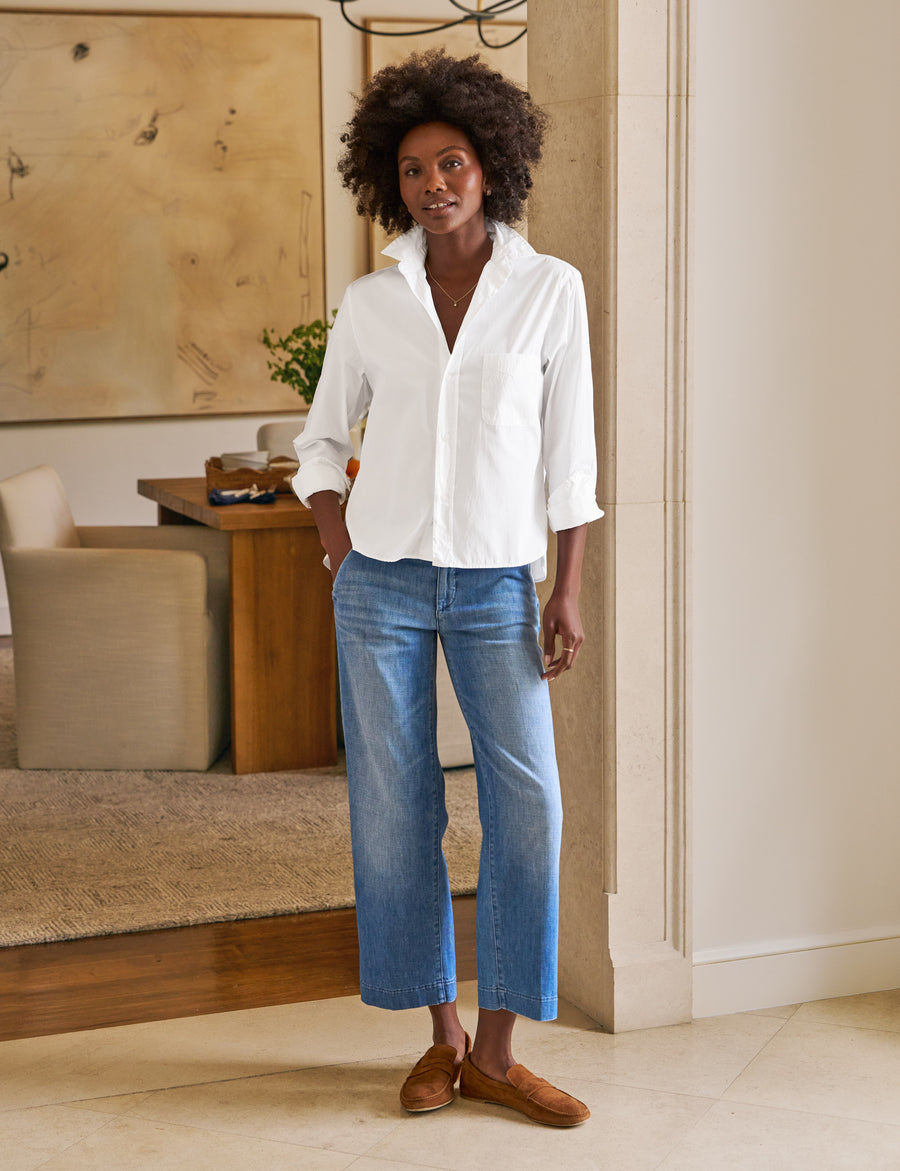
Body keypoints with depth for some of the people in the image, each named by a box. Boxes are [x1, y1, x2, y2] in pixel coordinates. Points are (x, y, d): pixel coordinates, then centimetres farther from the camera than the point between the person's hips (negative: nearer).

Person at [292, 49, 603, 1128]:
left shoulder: (549, 289, 0)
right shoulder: (370, 302, 3)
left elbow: (570, 448, 1)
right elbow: (322, 439, 14)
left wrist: (568, 590, -3)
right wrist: (337, 549, 0)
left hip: (494, 584, -1)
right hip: (383, 580, 1)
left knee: (528, 799, -7)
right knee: (392, 801, 3)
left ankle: (495, 1053, 5)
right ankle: (441, 1033, 18)